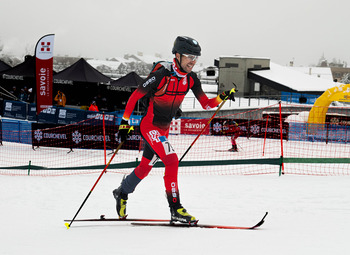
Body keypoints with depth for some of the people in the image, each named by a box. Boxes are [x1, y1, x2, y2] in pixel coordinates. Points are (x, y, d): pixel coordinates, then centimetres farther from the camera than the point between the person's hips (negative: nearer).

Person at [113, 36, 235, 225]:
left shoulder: (191, 78, -5)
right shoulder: (161, 75, -24)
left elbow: (206, 104, -1)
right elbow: (134, 97, -17)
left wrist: (223, 97, -19)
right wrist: (125, 123, -16)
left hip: (164, 128, 7)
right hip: (149, 126, -7)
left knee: (145, 167, 18)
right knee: (172, 160, -21)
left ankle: (122, 193, 44)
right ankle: (175, 209, -17)